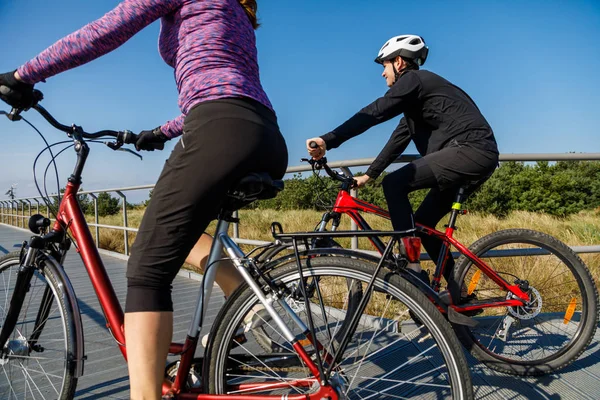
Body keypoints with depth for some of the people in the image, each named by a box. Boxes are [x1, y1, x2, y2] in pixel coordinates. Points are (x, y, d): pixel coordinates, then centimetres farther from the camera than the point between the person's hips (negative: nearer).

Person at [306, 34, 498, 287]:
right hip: (479, 155, 10)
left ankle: (411, 268, -17)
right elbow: (399, 140, 25)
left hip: (470, 149, -10)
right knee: (423, 224, 10)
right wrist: (368, 175, 25)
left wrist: (328, 140, -25)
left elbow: (374, 113, -18)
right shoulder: (415, 93, 25)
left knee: (394, 183, -17)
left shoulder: (413, 79, -4)